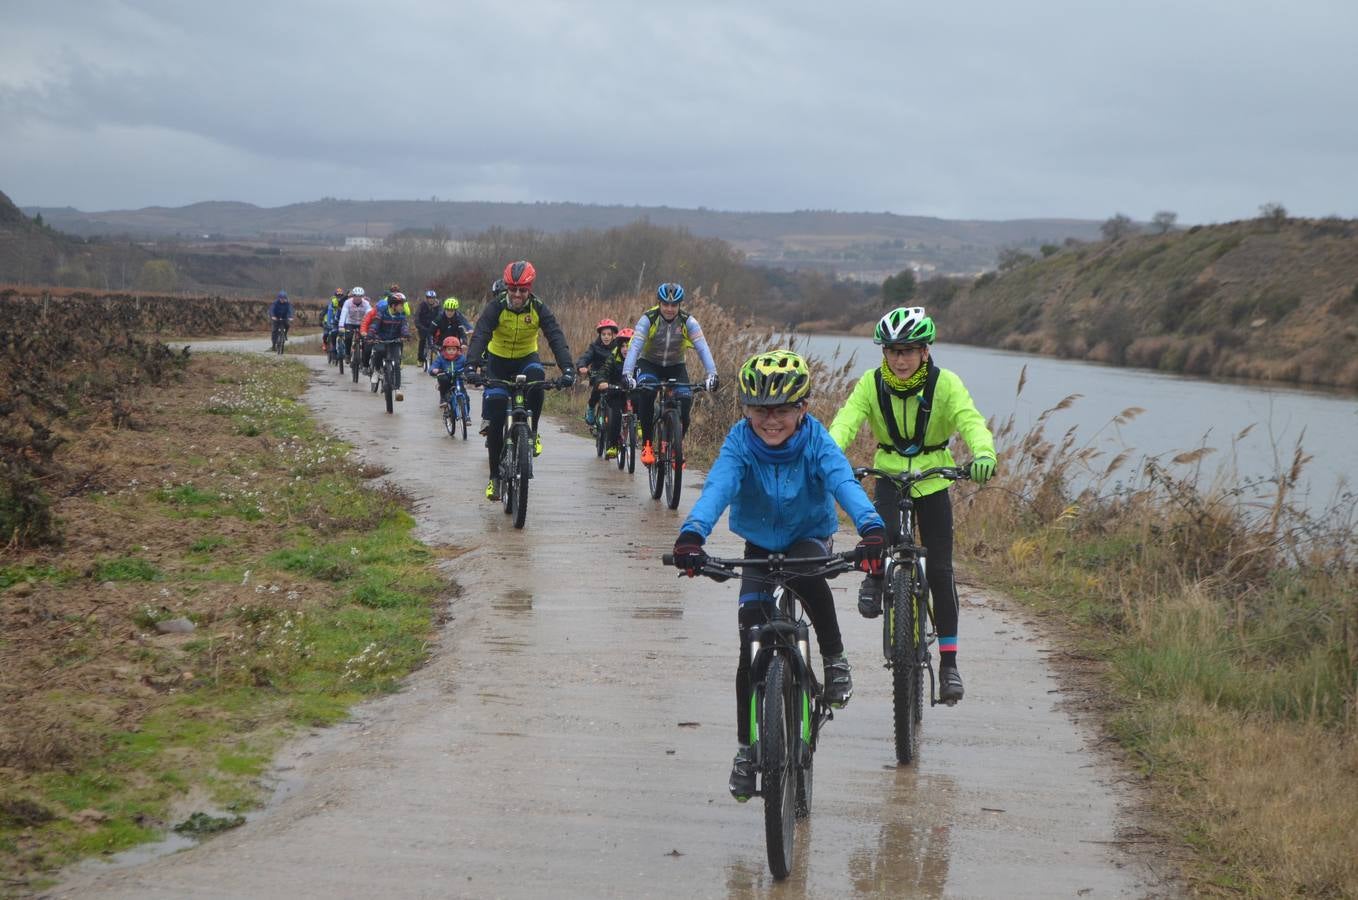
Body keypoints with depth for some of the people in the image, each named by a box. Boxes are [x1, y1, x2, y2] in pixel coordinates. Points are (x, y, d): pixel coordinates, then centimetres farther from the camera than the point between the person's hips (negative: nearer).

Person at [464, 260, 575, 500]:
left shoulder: (539, 308, -18)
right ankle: (495, 477, 5)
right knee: (495, 421, -7)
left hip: (527, 358, 0)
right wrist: (473, 364, -51)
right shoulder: (496, 307, -21)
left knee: (536, 379, -36)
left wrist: (567, 368, -44)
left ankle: (531, 434, -15)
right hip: (498, 360, 0)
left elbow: (556, 337, -28)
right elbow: (480, 335, -33)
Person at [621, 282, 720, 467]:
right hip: (649, 364, -2)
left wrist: (712, 374, -42)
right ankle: (646, 444, -23)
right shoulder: (648, 319, -22)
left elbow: (702, 348, -27)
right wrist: (627, 374, -47)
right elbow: (634, 347, -32)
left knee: (685, 400, -22)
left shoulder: (688, 322, -18)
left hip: (676, 367, 2)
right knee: (646, 391, -34)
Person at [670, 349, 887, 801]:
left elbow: (844, 482, -40)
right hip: (759, 545, 1)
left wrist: (871, 527, -60)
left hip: (810, 538, -1)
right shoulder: (739, 442, -24)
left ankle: (835, 658, -12)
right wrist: (692, 534, -60)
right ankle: (747, 747, 9)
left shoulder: (815, 440, -24)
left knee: (806, 574, -38)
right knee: (751, 648, -7)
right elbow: (717, 487, -40)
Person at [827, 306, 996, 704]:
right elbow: (846, 420, -25)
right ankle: (874, 577, 4)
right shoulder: (871, 383, -12)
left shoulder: (945, 384, -16)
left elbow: (971, 421, -29)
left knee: (939, 570, -3)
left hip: (933, 479, 0)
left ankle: (949, 662, 8)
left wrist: (983, 453, -51)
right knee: (886, 534, -32)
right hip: (890, 474, 0)